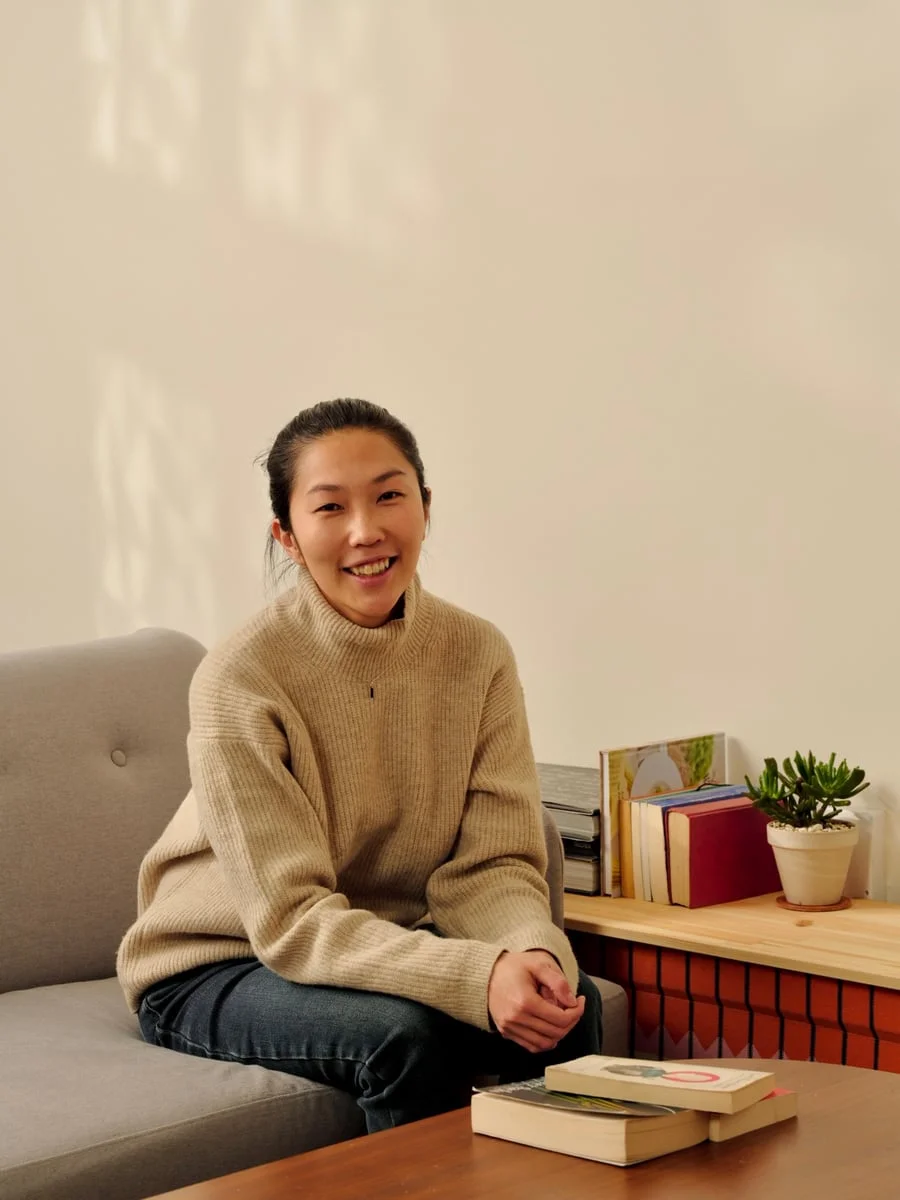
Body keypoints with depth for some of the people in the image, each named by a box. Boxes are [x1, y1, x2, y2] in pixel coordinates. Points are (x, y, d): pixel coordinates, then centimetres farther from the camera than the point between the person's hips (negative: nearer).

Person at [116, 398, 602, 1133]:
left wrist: (534, 951, -34)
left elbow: (490, 865, -10)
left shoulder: (478, 656, -8)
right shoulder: (240, 681, -22)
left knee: (569, 1002, -21)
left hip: (384, 945, 4)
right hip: (214, 970, -4)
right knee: (405, 1033, -31)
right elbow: (292, 922, -24)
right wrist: (478, 976, -38)